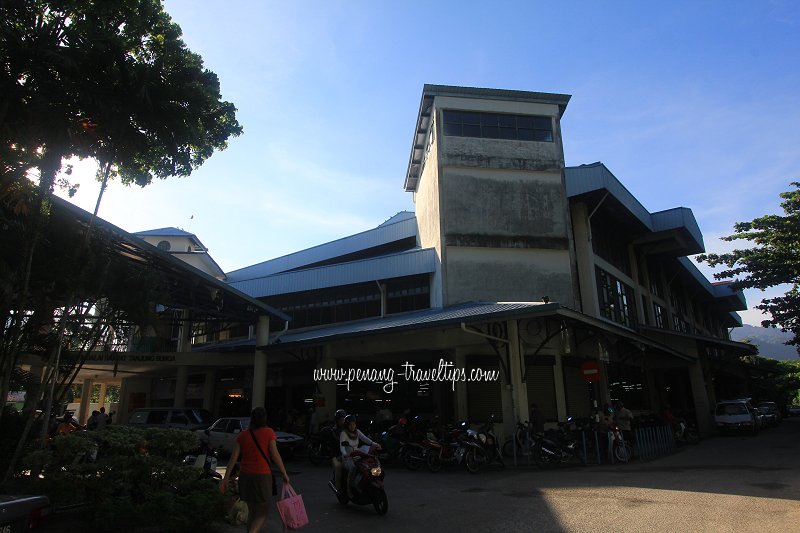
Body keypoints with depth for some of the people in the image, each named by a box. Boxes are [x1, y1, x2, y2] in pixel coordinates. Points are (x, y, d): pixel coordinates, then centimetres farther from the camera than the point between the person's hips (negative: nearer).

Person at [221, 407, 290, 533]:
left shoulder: (243, 435, 3)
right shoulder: (268, 432, -9)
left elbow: (233, 457, 1)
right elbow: (275, 455, -10)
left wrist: (226, 478, 5)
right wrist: (284, 473, -2)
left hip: (245, 476, 5)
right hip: (262, 476, -4)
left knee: (252, 512, 21)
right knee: (262, 514, 6)